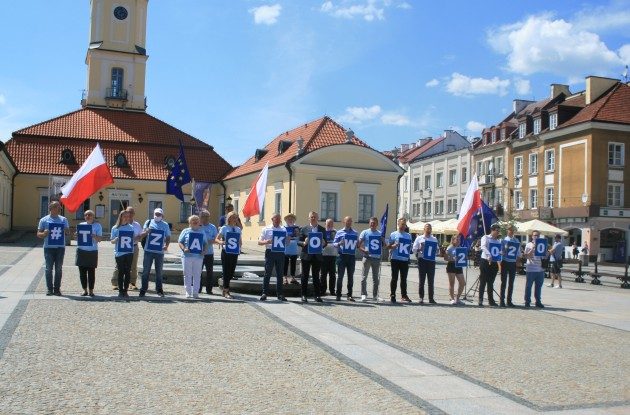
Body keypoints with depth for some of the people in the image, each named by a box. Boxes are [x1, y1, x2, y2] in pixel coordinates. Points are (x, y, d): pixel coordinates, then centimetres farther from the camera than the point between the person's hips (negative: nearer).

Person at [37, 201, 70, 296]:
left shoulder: (63, 219, 11)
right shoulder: (44, 220, 4)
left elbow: (68, 231, 13)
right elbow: (38, 234, 5)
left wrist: (66, 231, -11)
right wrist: (44, 234, -17)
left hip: (60, 247, 2)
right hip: (49, 247, -2)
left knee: (58, 269, 3)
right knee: (49, 269, 0)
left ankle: (57, 289, 9)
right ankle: (49, 289, 6)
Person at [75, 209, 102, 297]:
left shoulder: (97, 225, 4)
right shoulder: (81, 225, 13)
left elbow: (100, 239, -2)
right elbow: (77, 237, 16)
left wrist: (93, 236, -21)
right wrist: (77, 236, -7)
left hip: (92, 251, -3)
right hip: (81, 250, 3)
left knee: (91, 272, -1)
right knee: (82, 271, 3)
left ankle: (91, 290, 7)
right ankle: (85, 290, 13)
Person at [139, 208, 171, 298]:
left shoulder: (165, 225, 6)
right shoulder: (148, 222, 5)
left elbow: (168, 237, 8)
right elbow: (142, 234, 4)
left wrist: (166, 245, -11)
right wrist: (146, 232, -19)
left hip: (160, 251, 1)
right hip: (149, 250, -1)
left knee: (159, 271, 9)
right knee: (146, 270, 1)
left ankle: (159, 290, 18)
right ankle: (143, 289, 7)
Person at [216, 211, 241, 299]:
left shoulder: (238, 229, 9)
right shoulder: (224, 228, -3)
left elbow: (240, 242, 15)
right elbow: (216, 239, -5)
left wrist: (239, 246, -7)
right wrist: (221, 242, -26)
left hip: (235, 252, 5)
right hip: (226, 252, -4)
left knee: (231, 272, 10)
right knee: (226, 271, -2)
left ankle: (225, 289, 25)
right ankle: (226, 291, 4)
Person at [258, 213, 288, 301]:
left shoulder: (284, 229, 10)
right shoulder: (266, 229, 3)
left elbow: (286, 242, 13)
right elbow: (259, 242, 1)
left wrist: (288, 239, -10)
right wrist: (267, 242, -19)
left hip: (280, 253, 2)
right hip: (270, 252, -2)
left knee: (280, 274, 6)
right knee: (267, 273, -1)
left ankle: (279, 294, 14)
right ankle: (264, 293, 6)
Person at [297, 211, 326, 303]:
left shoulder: (322, 229, 9)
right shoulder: (304, 229, 4)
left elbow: (325, 242, 10)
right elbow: (299, 241, 3)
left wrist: (323, 243, -13)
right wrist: (304, 243, -18)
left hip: (317, 255, 1)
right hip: (306, 255, -1)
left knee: (316, 276, 6)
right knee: (305, 276, 4)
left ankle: (317, 295, 9)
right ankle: (304, 295, 9)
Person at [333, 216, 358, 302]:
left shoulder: (355, 233, 12)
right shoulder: (339, 232, 5)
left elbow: (357, 244, 15)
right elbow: (334, 243, 3)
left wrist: (357, 245, -8)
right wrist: (339, 244, -17)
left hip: (352, 256, 2)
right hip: (342, 256, -2)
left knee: (351, 276, 5)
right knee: (340, 276, -1)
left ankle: (349, 295, 12)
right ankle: (338, 294, 6)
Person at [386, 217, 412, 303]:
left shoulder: (408, 236, 12)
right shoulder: (393, 234, 1)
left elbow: (410, 247, 18)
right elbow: (388, 246, 1)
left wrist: (409, 250, -2)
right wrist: (394, 246, -18)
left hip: (405, 260, 3)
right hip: (395, 259, -3)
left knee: (404, 278, 8)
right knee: (394, 278, 0)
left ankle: (404, 295, 15)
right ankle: (392, 295, 6)